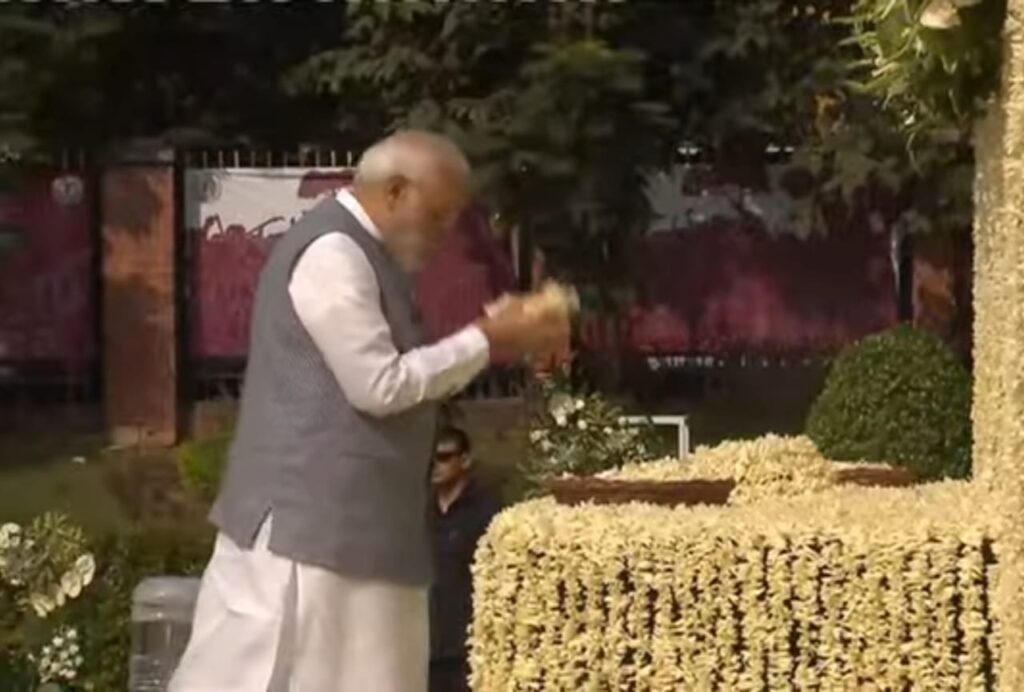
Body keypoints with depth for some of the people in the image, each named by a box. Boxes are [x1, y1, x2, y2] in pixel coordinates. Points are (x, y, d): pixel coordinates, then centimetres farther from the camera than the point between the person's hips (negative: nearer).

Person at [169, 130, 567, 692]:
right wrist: (485, 341, -13)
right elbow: (381, 386, -20)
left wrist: (490, 334, 5)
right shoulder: (331, 252, -17)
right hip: (305, 521, -10)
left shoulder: (364, 254, 15)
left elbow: (397, 374, 16)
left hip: (352, 524, 10)